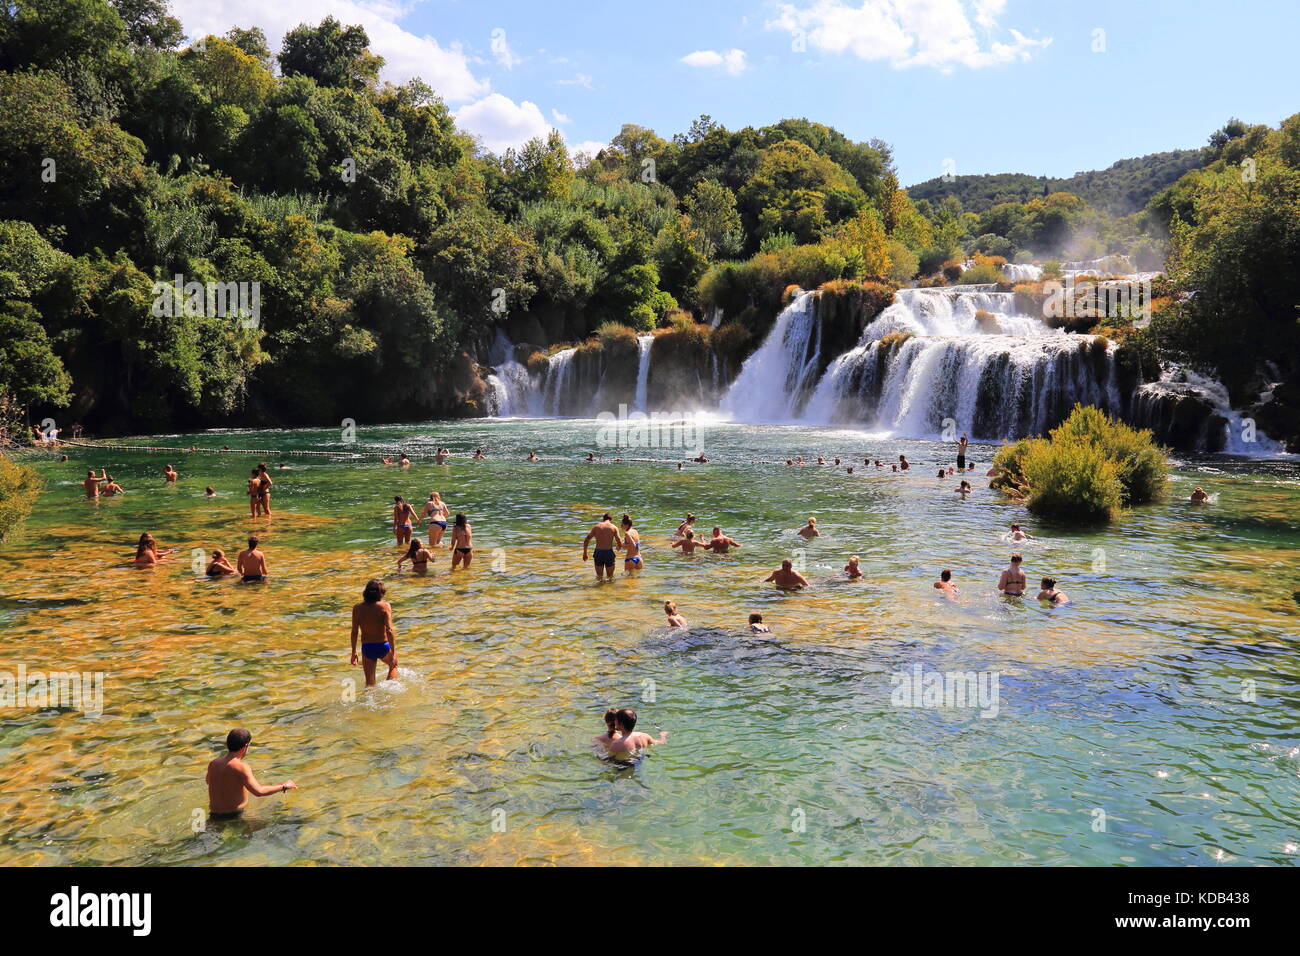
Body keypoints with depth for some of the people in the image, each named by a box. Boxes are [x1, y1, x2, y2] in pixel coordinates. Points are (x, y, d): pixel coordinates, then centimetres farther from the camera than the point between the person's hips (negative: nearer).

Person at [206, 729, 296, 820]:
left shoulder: (212, 764, 3)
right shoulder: (242, 767, -18)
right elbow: (259, 792, -25)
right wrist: (284, 786, -11)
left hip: (214, 816, 7)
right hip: (235, 815, -7)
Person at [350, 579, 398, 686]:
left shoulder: (357, 608, -4)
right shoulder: (385, 606, -12)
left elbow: (354, 632, -1)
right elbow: (389, 630, -18)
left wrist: (354, 652, 11)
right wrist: (393, 653, -14)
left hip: (367, 648, 2)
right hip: (383, 646, -2)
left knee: (369, 684, 16)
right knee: (394, 665, 30)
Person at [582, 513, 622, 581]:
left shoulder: (596, 526, 9)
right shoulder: (614, 528, 2)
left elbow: (586, 541, 8)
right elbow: (620, 544, -2)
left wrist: (584, 553, 17)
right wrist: (618, 546, 21)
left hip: (598, 552, 2)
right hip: (609, 552, -2)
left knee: (599, 575, 14)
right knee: (610, 576, 11)